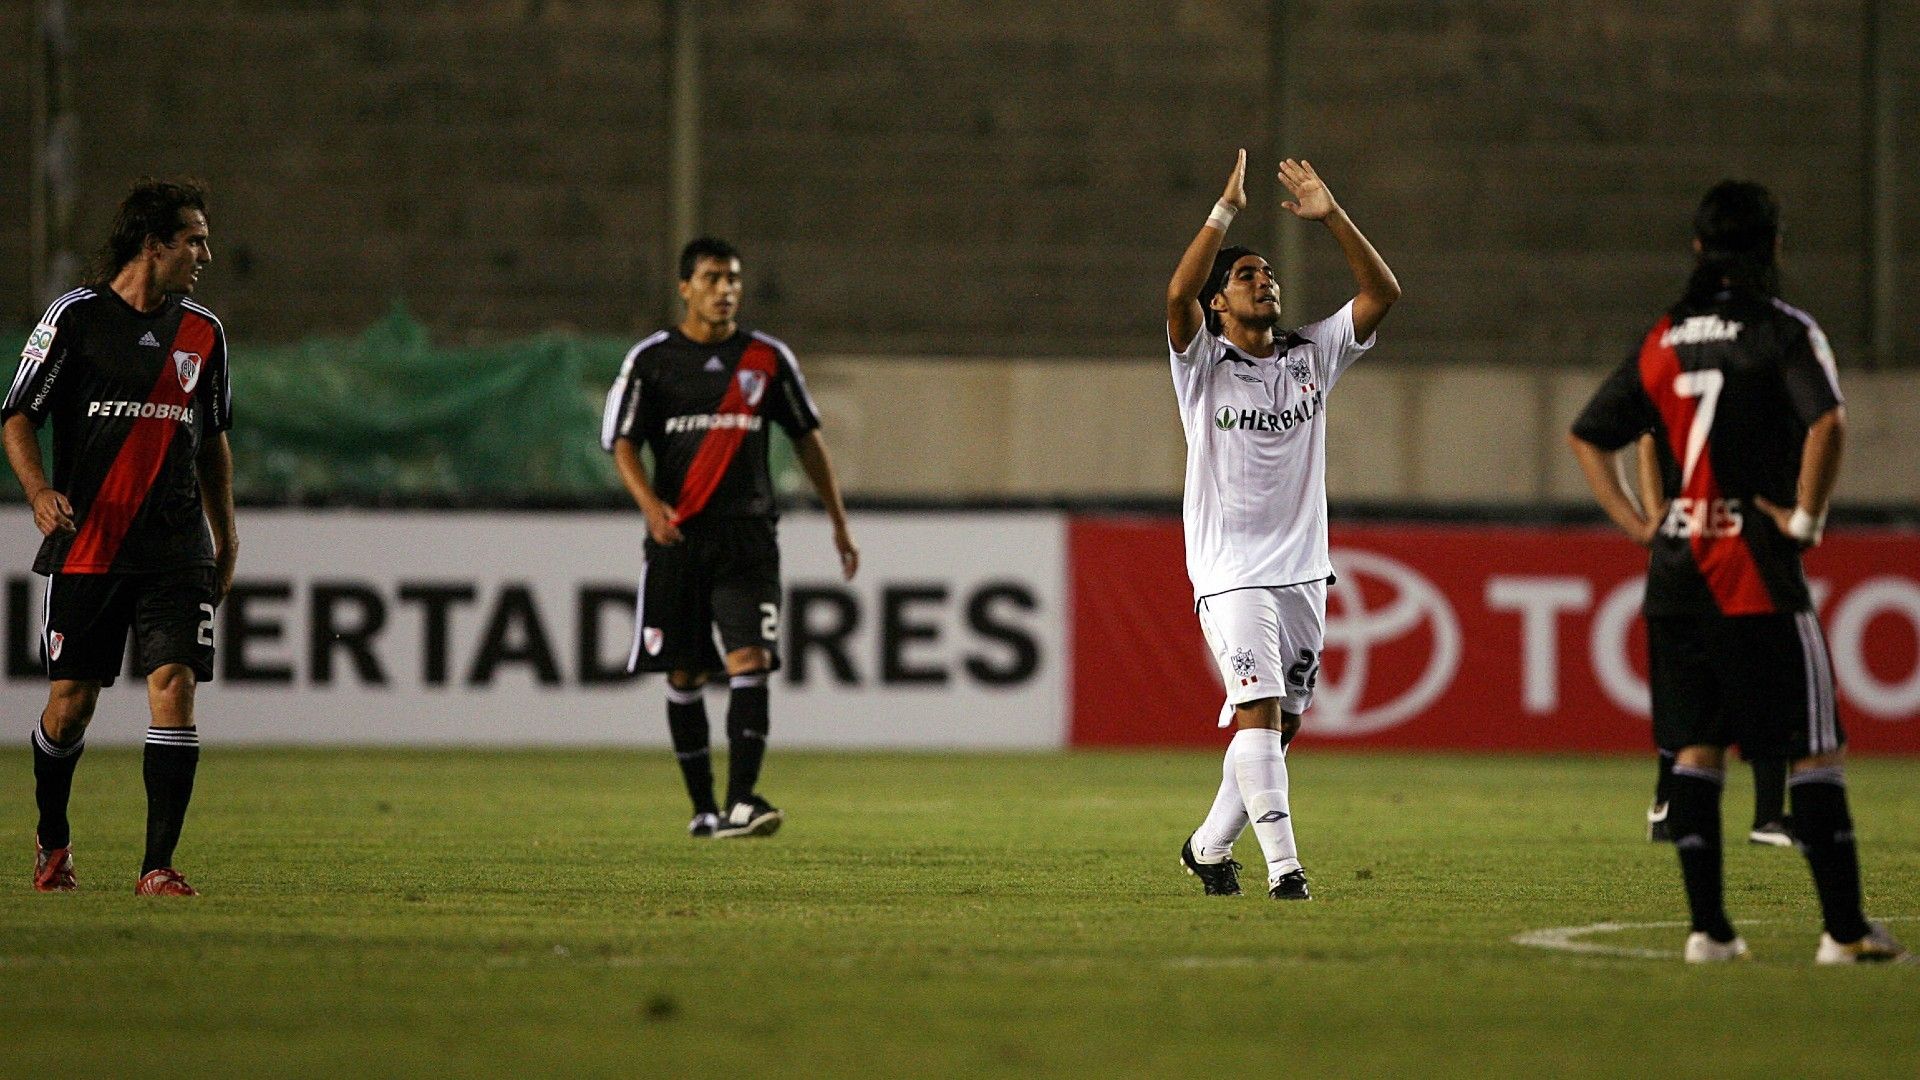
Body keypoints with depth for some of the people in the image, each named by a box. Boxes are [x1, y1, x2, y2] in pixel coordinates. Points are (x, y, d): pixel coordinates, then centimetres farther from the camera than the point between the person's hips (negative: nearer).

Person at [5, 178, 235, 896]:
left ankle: (158, 867, -11)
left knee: (174, 686, -13)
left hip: (177, 553, 3)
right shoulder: (77, 316, -2)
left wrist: (226, 535, 19)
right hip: (87, 546, -3)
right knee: (71, 701, 3)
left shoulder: (203, 333, 12)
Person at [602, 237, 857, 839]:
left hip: (748, 535, 0)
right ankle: (702, 806, 16)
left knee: (750, 662, -16)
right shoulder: (650, 360, 4)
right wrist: (649, 503, -19)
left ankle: (742, 801, -23)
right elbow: (623, 443, 1)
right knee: (684, 676, 5)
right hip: (677, 536, 0)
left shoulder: (767, 359, 8)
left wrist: (839, 522, 14)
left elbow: (807, 439, 15)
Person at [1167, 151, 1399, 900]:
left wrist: (1332, 217, -6)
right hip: (1232, 572, -5)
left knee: (1278, 726, 11)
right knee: (1259, 710, -18)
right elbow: (1177, 296, -21)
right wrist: (1226, 212, -21)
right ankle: (1283, 864, -24)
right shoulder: (1203, 364, -2)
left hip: (1302, 570, 5)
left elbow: (1382, 294, 2)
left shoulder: (1312, 355, 10)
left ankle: (1210, 845, 28)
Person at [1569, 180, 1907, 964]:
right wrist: (1806, 518, -13)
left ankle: (1709, 928, 5)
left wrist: (1635, 524, 12)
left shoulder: (1662, 341, 11)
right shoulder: (1784, 332, -6)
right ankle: (1844, 929, -3)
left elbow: (1587, 436, 15)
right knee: (1814, 749, -1)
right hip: (1757, 574, -5)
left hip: (1675, 573, 5)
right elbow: (1827, 422, -23)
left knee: (1696, 747, 8)